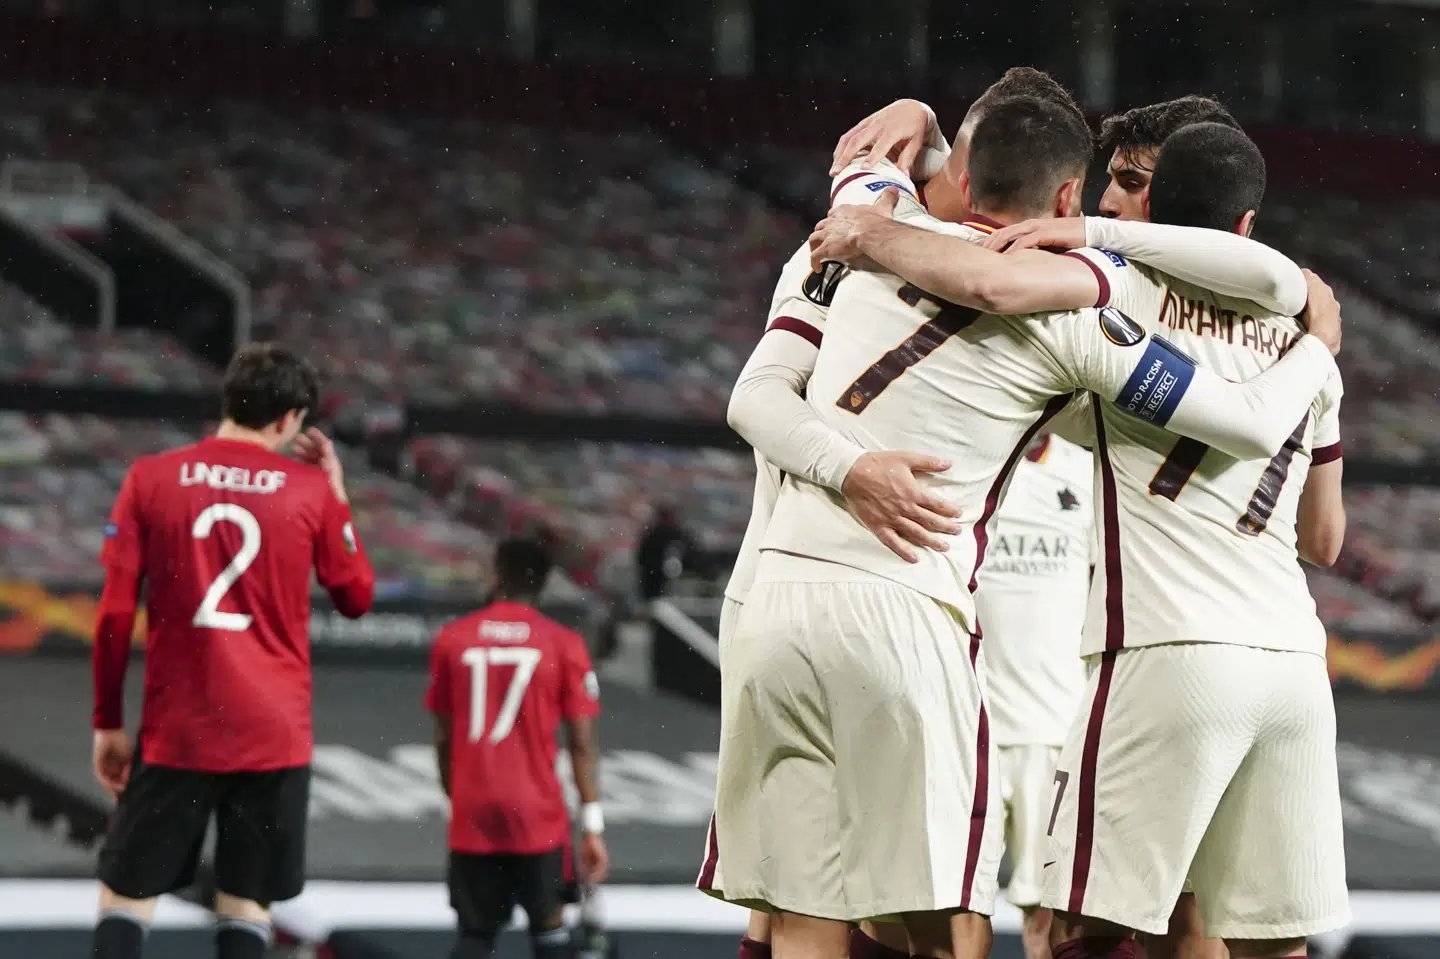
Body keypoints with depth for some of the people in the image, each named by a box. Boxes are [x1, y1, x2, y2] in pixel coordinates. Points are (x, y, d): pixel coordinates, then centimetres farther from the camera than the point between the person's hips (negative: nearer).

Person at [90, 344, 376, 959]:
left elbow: (115, 614, -2)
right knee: (245, 907, 6)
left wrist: (108, 724, 6)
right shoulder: (312, 490, -1)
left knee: (125, 897, 7)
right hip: (276, 736, 0)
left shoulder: (150, 479, 0)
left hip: (174, 734, 0)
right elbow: (357, 598, 12)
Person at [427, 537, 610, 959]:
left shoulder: (453, 638, 1)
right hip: (538, 815, -1)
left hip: (472, 815, 1)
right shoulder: (563, 644, -4)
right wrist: (593, 826, -3)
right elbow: (582, 743, -6)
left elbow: (443, 738, 6)